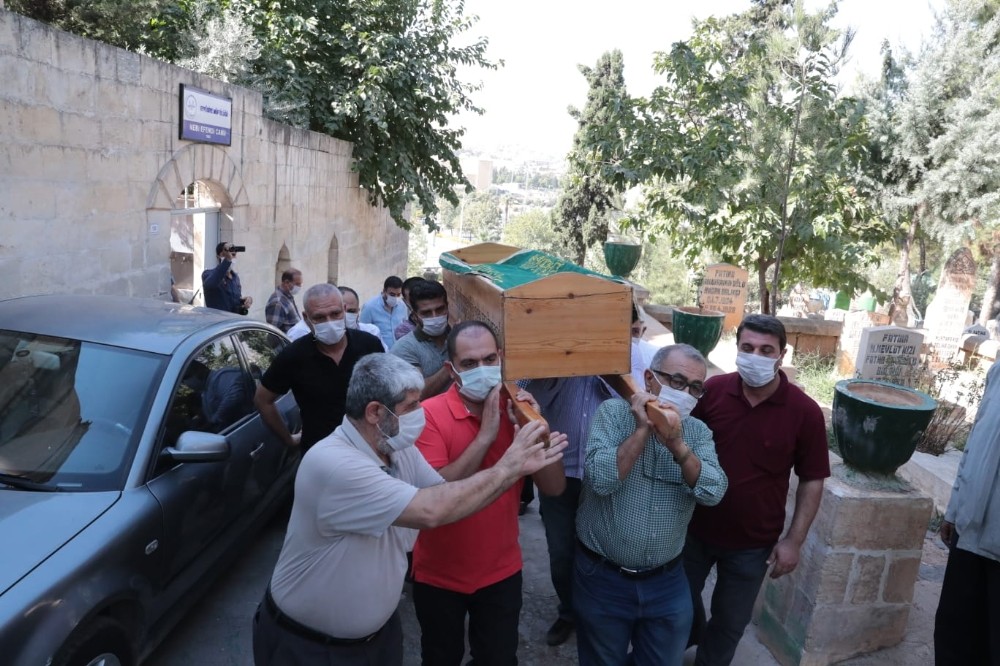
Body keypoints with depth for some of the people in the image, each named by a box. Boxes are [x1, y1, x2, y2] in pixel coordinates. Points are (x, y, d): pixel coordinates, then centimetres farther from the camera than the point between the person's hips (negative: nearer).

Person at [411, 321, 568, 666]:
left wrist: (534, 426, -23)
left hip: (501, 572, 2)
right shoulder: (429, 414, -18)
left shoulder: (515, 410, -6)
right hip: (439, 575, -2)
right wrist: (486, 434, -31)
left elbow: (555, 487, -10)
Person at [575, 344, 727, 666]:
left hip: (667, 582, 3)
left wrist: (677, 445, -28)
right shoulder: (613, 413, -11)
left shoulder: (698, 432, -1)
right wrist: (643, 430, -25)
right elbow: (600, 480, -24)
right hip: (603, 579, -3)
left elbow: (713, 493, -16)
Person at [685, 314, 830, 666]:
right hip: (695, 528, 2)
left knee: (730, 622, 17)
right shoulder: (712, 390, -12)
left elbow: (812, 480, -6)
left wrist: (793, 540, -8)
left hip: (752, 543, -2)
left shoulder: (805, 411, -15)